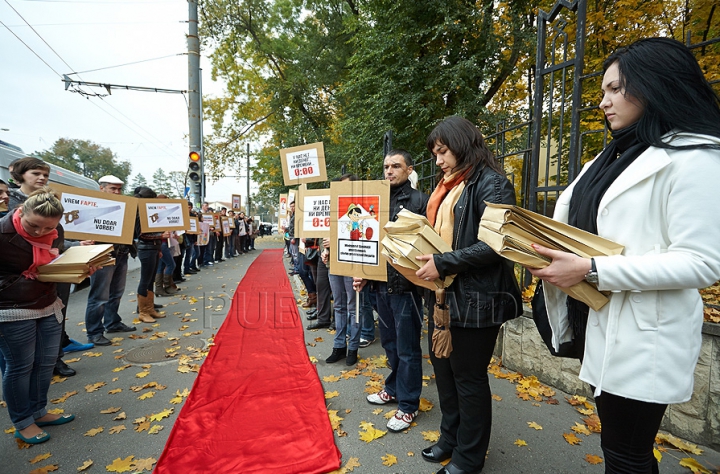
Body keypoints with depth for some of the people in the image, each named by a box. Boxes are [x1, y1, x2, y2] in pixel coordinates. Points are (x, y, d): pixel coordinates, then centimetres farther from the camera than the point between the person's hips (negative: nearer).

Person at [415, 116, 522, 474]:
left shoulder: (490, 183, -12)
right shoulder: (447, 187, 14)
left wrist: (443, 263, -23)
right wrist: (420, 254, 4)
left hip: (475, 297, -8)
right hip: (443, 293, 9)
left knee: (468, 376, 7)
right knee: (442, 366, 18)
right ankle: (450, 438, 40)